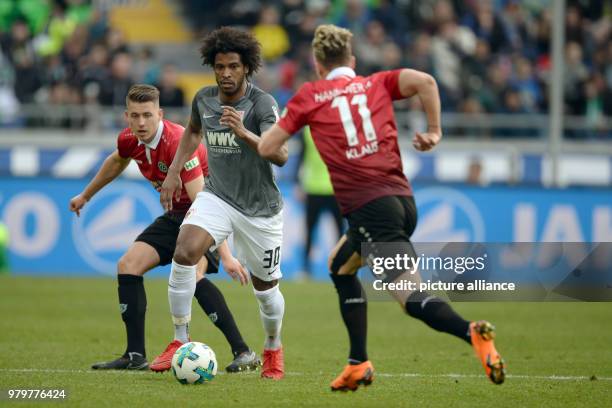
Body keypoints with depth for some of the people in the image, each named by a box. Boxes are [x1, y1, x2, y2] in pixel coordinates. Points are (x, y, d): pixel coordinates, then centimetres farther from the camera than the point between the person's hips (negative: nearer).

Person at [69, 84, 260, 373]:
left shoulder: (178, 143, -32)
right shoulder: (129, 140, -8)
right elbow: (117, 162, 20)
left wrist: (225, 255, -42)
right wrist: (86, 195, 33)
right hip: (177, 214, 8)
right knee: (128, 265, -1)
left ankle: (243, 353, -25)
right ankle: (135, 356, 6)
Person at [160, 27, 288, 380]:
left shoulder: (262, 103, -18)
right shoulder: (204, 99, -1)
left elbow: (281, 156, -30)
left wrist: (243, 133, -44)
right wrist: (174, 172, 16)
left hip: (260, 207, -3)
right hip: (217, 196, 3)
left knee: (265, 287, 9)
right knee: (185, 252, -24)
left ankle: (274, 349, 39)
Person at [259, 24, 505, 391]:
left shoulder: (309, 96, 9)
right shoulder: (377, 84, 17)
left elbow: (267, 148, 9)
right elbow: (424, 80, -3)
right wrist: (434, 132, 5)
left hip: (370, 206, -6)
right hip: (403, 199, 6)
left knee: (411, 297, -12)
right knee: (340, 267, 26)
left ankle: (472, 333, -39)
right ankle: (358, 365, 20)